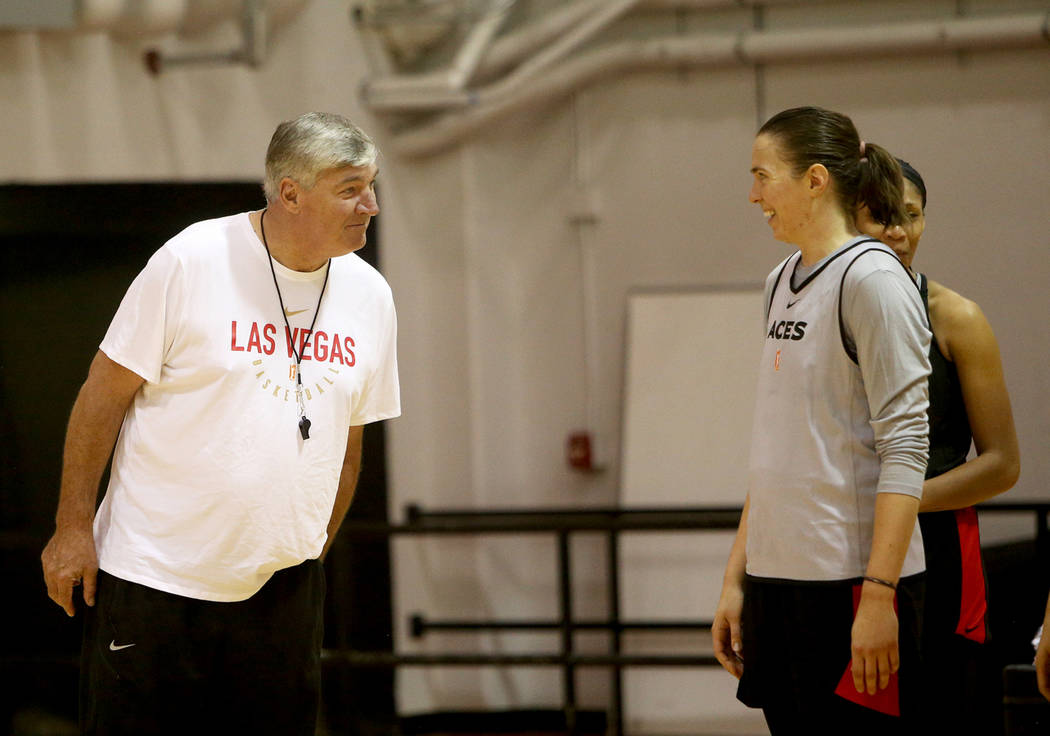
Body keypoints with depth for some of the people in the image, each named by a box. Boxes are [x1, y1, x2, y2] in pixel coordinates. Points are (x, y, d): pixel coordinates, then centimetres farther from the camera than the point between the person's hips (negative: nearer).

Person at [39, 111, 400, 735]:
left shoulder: (370, 295, 6)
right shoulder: (191, 261, -9)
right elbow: (105, 393, -6)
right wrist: (73, 526, -7)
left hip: (282, 590, 4)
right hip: (153, 582, -4)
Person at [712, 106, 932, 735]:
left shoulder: (871, 279, -9)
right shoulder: (783, 283, 16)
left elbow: (904, 447, -14)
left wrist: (880, 596, -20)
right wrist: (736, 578, 16)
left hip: (850, 584, -8)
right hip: (778, 581, 8)